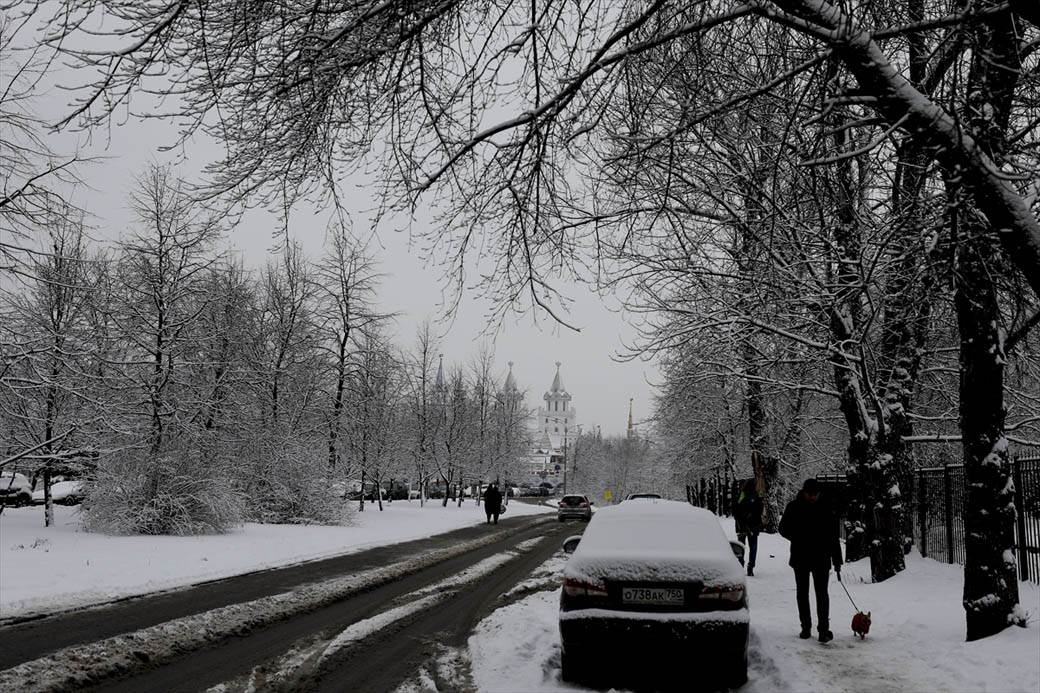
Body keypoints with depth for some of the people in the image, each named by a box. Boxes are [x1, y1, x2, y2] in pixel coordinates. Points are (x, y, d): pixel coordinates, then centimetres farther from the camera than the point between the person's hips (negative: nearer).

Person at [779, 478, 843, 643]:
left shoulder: (825, 509, 0)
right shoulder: (794, 507, -2)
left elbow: (833, 537, 3)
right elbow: (783, 529, 4)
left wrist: (837, 561, 1)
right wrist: (799, 538, -9)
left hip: (821, 559, -1)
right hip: (800, 558, 1)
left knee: (821, 594, -3)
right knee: (802, 593, 6)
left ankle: (824, 629, 0)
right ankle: (806, 627, 13)